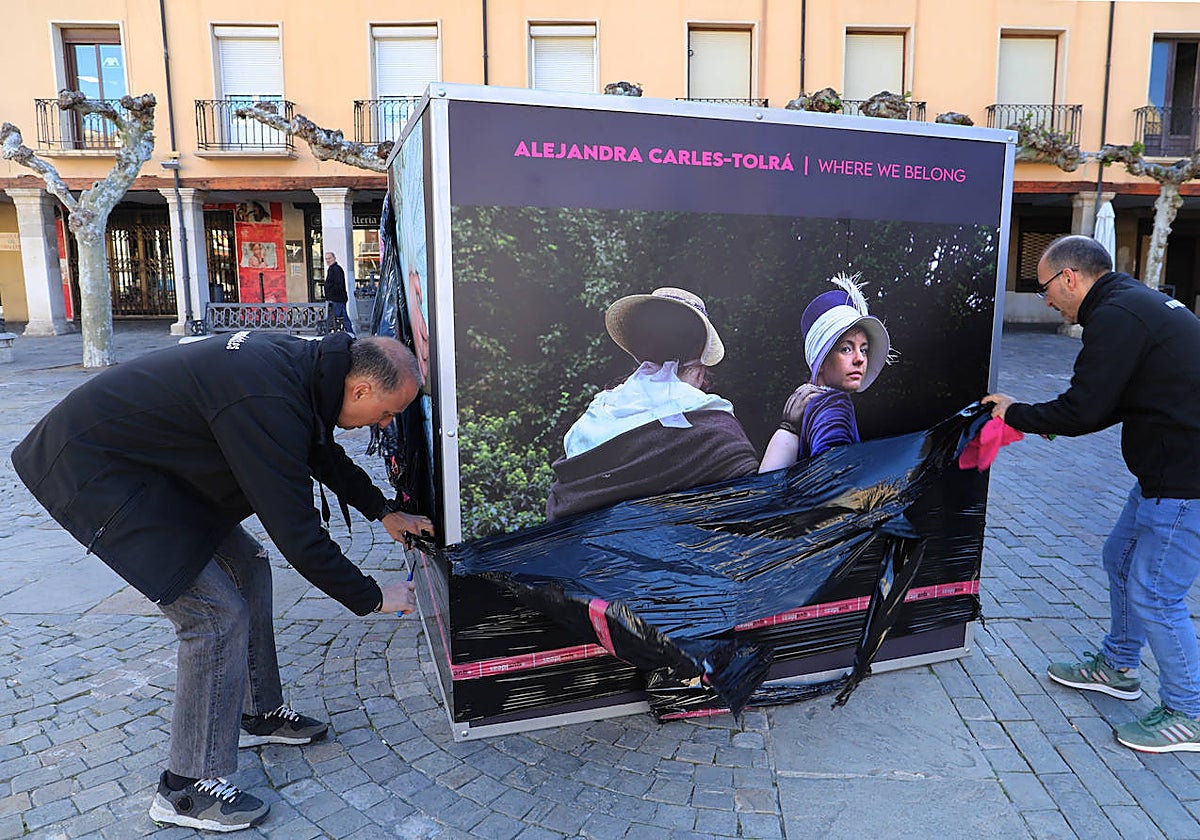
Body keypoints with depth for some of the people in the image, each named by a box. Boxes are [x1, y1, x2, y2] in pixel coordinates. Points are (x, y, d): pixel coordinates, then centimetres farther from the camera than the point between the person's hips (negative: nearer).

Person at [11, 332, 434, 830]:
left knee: (245, 564, 13)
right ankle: (188, 791, 6)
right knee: (217, 612, -11)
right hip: (91, 470, -10)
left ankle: (258, 714, 29)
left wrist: (384, 513, 22)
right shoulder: (267, 404, -33)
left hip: (154, 465, 10)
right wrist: (373, 598, -14)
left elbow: (324, 453, 18)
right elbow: (297, 533, -27)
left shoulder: (301, 363, -3)